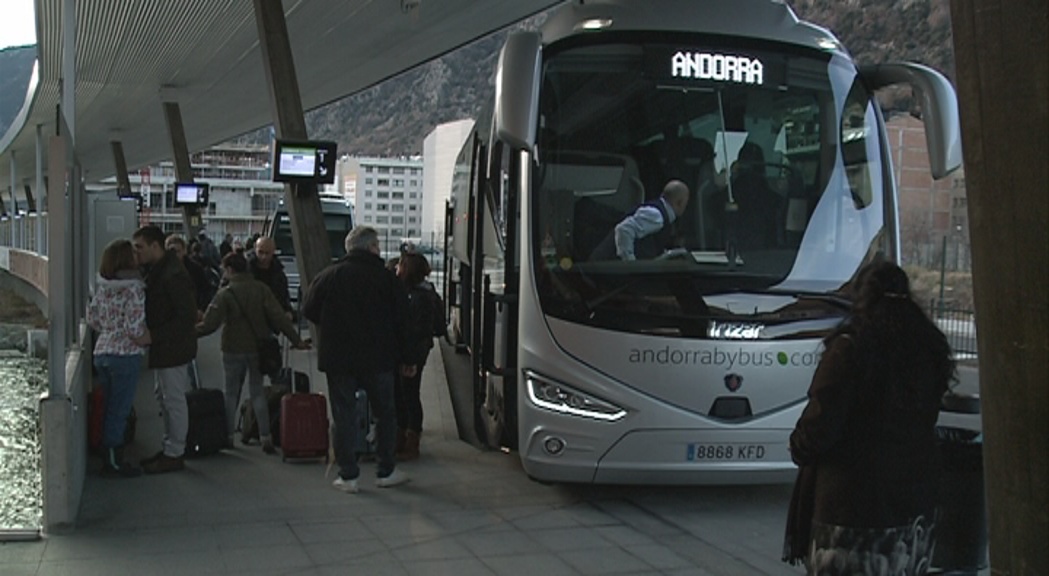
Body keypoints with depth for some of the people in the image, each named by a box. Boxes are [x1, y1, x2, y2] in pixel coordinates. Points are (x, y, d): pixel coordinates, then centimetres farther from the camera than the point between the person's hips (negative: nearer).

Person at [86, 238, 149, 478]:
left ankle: (109, 459, 23)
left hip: (101, 352, 7)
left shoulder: (102, 286, 6)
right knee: (119, 411, 2)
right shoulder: (133, 289, -16)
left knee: (110, 409, 16)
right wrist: (148, 339, -4)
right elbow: (135, 329, -21)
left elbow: (92, 319, 12)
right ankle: (114, 462, 9)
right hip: (126, 354, -7)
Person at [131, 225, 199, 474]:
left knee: (174, 400, -1)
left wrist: (153, 336, -26)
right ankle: (169, 448, 28)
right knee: (163, 397, 17)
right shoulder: (155, 271, 10)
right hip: (162, 347, 10)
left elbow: (187, 316, -25)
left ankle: (174, 455, 7)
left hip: (173, 348, -10)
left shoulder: (173, 275, -22)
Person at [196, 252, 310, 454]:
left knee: (232, 392, 12)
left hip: (233, 350, -2)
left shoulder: (225, 294, -11)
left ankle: (228, 436, 17)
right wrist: (296, 339, -6)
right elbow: (279, 317, -9)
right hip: (258, 348, 2)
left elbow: (210, 324, -14)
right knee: (257, 392, 9)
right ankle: (265, 438, 0)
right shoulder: (261, 289, -4)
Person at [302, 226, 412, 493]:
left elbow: (309, 311, 5)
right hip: (378, 359, -1)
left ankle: (348, 475, 6)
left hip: (338, 359, 1)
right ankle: (386, 471, 18)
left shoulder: (328, 276, 0)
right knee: (385, 413, 13)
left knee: (344, 416, 6)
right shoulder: (387, 278, -3)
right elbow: (403, 320, -1)